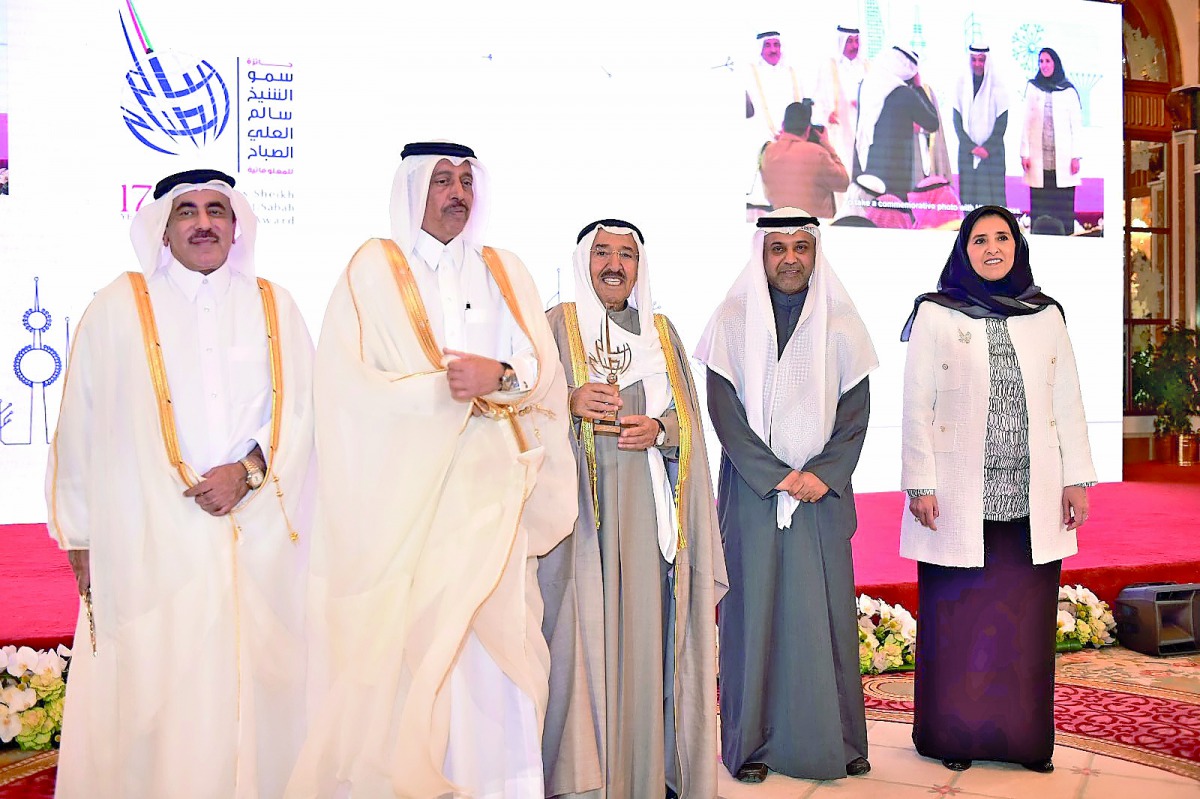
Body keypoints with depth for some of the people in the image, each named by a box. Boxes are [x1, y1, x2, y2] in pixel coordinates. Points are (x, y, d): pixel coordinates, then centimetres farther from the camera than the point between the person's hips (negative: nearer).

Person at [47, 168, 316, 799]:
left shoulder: (274, 307, 12)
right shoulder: (119, 307, 6)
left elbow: (301, 411, 5)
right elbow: (82, 427, 5)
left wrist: (247, 471, -11)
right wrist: (81, 537, 3)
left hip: (260, 540, 2)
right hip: (151, 540, -1)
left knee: (255, 689, 4)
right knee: (155, 694, -2)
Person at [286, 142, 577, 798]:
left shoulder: (506, 273, 16)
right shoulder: (372, 269, 5)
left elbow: (546, 372, 6)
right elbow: (351, 387, -6)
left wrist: (501, 376, -14)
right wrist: (446, 387, -12)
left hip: (488, 494, 3)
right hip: (402, 493, -3)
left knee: (490, 647, 1)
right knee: (402, 650, -5)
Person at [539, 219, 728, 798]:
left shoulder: (662, 332, 17)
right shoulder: (555, 326, 8)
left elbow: (688, 418, 13)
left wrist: (658, 428, -7)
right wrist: (569, 402, -17)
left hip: (644, 508, 3)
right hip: (578, 500, -2)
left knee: (643, 629, 0)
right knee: (582, 626, -6)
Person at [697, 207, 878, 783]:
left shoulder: (840, 323, 8)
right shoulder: (732, 319, 3)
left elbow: (856, 411, 5)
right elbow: (723, 408, -3)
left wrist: (823, 474, -9)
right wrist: (775, 476, -11)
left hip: (823, 491, 1)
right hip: (751, 491, -1)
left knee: (826, 610, 2)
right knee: (754, 609, 1)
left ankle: (836, 740, 15)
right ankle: (751, 742, 11)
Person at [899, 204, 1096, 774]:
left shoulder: (1045, 316, 11)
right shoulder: (936, 316, 2)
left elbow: (1068, 404, 11)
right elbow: (917, 406, -2)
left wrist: (1076, 479, 5)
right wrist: (920, 485, -8)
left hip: (1032, 500, 3)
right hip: (959, 498, -2)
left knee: (1026, 623, 6)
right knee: (956, 620, 2)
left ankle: (1026, 737, 20)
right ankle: (953, 736, 15)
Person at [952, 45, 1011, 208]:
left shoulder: (997, 86, 0)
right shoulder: (962, 83, 6)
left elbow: (1002, 122, -1)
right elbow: (957, 120, 3)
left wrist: (987, 148, -10)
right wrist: (971, 146, -6)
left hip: (992, 150, -2)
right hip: (966, 150, 2)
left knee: (992, 195, -6)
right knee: (968, 194, -2)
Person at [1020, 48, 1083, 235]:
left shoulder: (1068, 90, 5)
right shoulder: (1032, 88, 9)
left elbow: (1076, 125, 3)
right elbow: (1027, 123, 8)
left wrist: (1077, 156, -4)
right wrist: (1024, 153, 1)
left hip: (1063, 157, -1)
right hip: (1039, 158, 1)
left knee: (1064, 204, -4)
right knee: (1039, 206, -1)